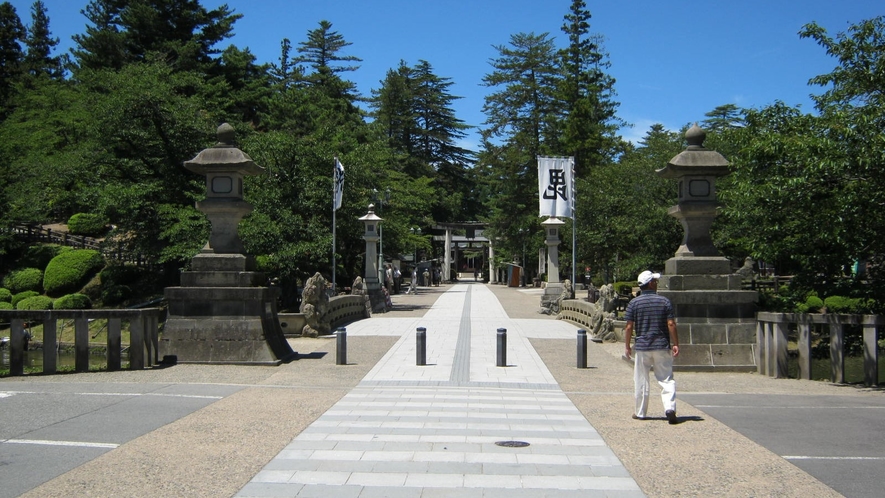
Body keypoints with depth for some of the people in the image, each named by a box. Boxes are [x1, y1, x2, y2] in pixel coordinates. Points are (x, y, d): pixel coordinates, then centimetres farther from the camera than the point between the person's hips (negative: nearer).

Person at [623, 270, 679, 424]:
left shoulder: (634, 303, -2)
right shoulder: (665, 301, -2)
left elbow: (629, 327, -3)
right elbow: (671, 325, -6)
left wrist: (627, 347, 6)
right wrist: (675, 344, 1)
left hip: (642, 347, 0)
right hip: (662, 347, 0)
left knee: (641, 381, 9)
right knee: (666, 379, 5)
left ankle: (640, 412, 16)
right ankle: (670, 407, -12)